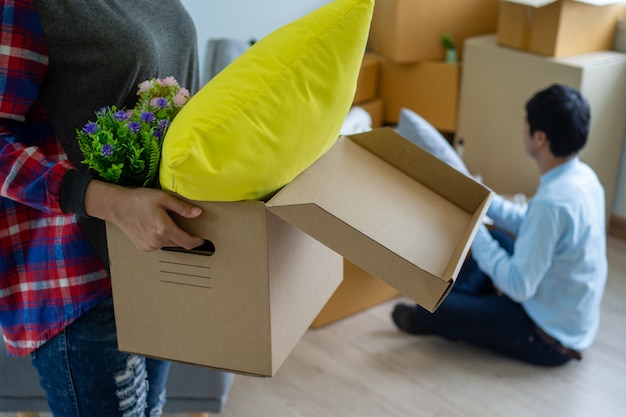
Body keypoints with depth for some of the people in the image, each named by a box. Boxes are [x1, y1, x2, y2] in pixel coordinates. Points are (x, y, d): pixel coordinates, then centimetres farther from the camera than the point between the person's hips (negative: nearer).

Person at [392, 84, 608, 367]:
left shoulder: (552, 202, -34)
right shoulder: (582, 175, -4)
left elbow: (519, 287, -29)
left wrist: (473, 231, -19)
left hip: (550, 338, -9)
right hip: (575, 318, 9)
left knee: (437, 309, -1)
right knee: (496, 239, 19)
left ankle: (431, 320, 34)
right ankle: (456, 295, 29)